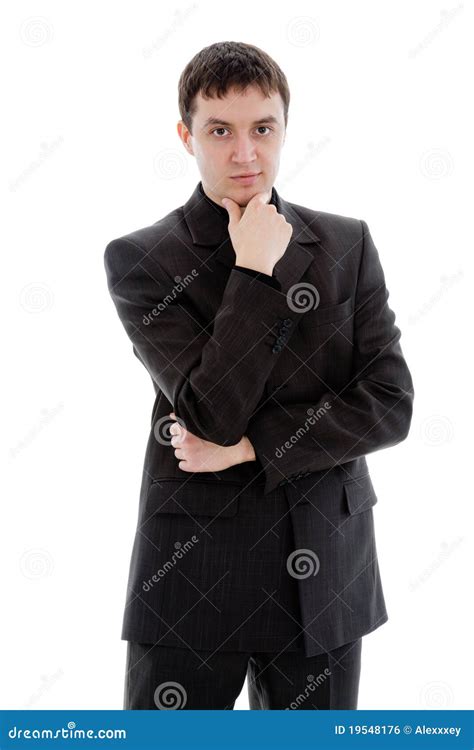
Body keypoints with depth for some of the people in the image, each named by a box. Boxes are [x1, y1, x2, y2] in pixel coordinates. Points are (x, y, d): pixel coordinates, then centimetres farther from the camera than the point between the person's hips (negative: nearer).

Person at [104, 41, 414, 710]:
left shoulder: (348, 246, 4)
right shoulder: (139, 260, -5)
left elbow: (390, 405, -3)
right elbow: (212, 414, -15)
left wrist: (249, 445, -10)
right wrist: (256, 273, -15)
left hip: (325, 575, 3)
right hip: (190, 575, -2)